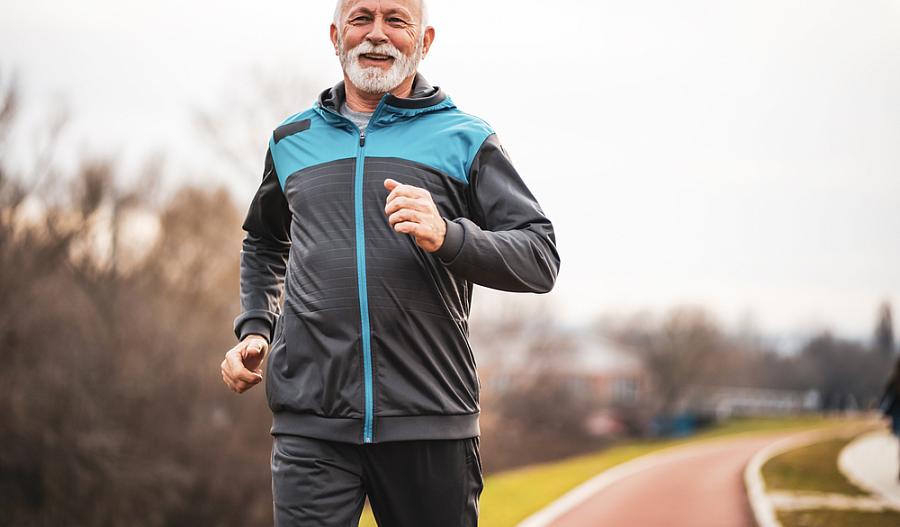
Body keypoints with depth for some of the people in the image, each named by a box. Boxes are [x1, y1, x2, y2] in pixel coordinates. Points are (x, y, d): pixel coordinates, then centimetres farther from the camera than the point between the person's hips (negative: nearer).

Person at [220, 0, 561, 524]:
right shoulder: (293, 141, 16)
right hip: (311, 423, 1)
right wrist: (254, 329, 19)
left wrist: (448, 237, -18)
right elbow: (265, 242, 35)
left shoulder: (466, 139, 6)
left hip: (430, 421, -1)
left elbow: (541, 259, -1)